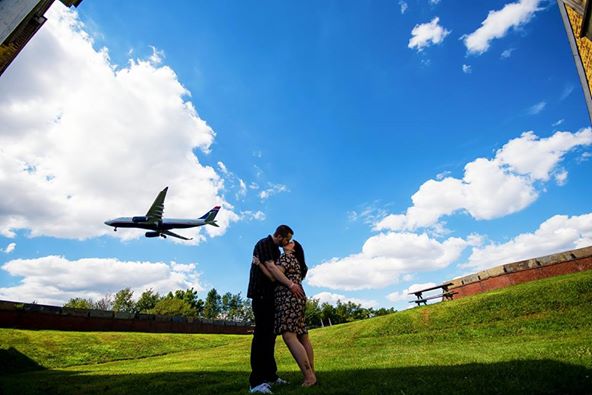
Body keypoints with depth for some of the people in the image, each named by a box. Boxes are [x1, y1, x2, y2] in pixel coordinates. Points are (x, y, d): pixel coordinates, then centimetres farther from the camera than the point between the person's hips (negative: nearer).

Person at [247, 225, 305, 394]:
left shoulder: (276, 249, 17)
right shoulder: (263, 244, -11)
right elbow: (270, 267, -22)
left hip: (270, 295, 9)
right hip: (261, 294, -9)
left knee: (270, 335, 9)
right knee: (262, 334, -13)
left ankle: (270, 375, 15)